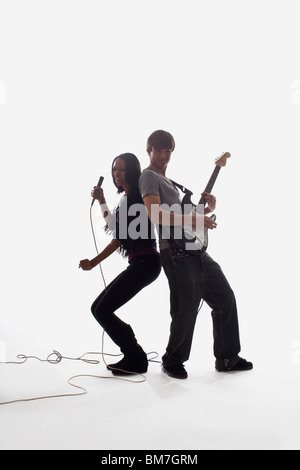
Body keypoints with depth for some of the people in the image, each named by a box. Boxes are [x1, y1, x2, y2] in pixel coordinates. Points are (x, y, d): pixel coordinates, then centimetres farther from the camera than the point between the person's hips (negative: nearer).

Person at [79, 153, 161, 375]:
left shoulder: (136, 197, -10)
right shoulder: (126, 198, 19)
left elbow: (122, 237, -15)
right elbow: (113, 227, 34)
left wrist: (93, 262, -13)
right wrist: (102, 201, 27)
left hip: (144, 263, -10)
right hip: (138, 263, 10)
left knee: (103, 310, -11)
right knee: (99, 308, 8)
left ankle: (136, 360, 2)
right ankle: (134, 357, 16)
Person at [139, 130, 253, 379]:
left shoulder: (169, 181, 26)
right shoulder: (149, 177, -4)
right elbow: (156, 215, -20)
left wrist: (207, 209, 11)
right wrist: (192, 218, -23)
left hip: (196, 250, 10)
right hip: (176, 253, -10)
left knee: (225, 297, 10)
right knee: (186, 310, -8)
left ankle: (227, 358, 22)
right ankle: (173, 361, 16)